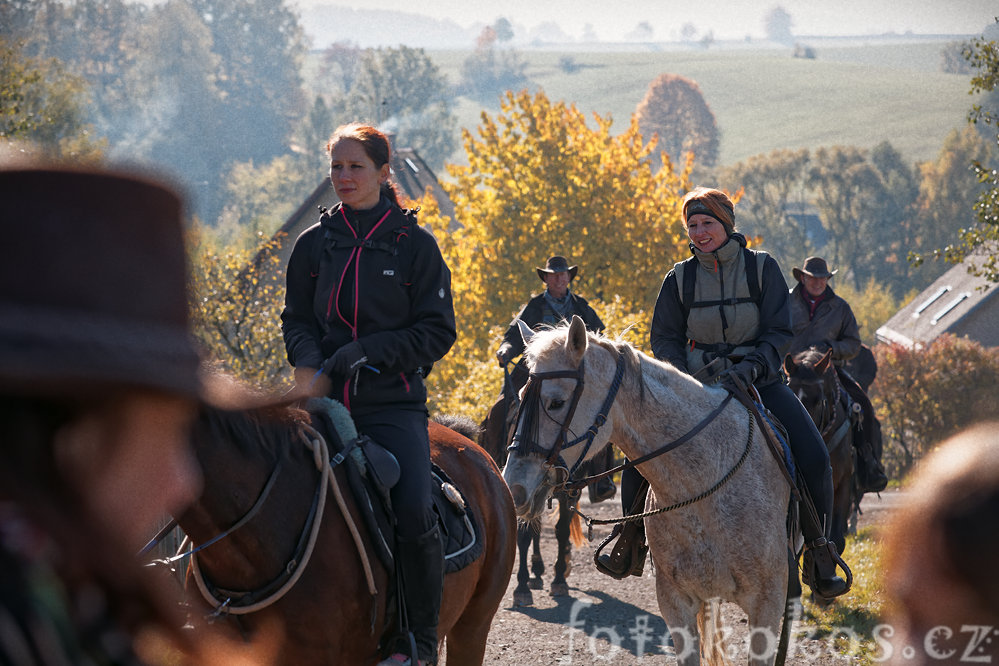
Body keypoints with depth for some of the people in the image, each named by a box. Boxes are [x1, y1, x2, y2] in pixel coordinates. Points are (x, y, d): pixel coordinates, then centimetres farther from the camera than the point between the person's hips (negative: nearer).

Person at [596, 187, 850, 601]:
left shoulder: (762, 268, -3)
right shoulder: (680, 279, 3)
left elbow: (779, 333, -6)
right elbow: (664, 339, 4)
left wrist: (750, 367, -24)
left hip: (759, 380, -2)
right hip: (698, 383, 2)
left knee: (814, 459, -21)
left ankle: (819, 557, -6)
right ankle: (631, 542, 4)